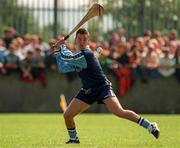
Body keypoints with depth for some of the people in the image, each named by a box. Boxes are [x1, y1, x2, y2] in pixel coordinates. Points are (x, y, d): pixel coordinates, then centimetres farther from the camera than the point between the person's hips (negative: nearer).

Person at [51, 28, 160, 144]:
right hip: (88, 90, 9)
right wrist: (57, 51, 9)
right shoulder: (79, 55, 10)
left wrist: (62, 45, 5)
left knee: (119, 112, -27)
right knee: (67, 115, 1)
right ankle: (73, 139, 24)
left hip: (102, 87, -9)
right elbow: (63, 67, 14)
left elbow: (66, 57, -13)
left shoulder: (85, 54, -19)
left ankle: (150, 126, -22)